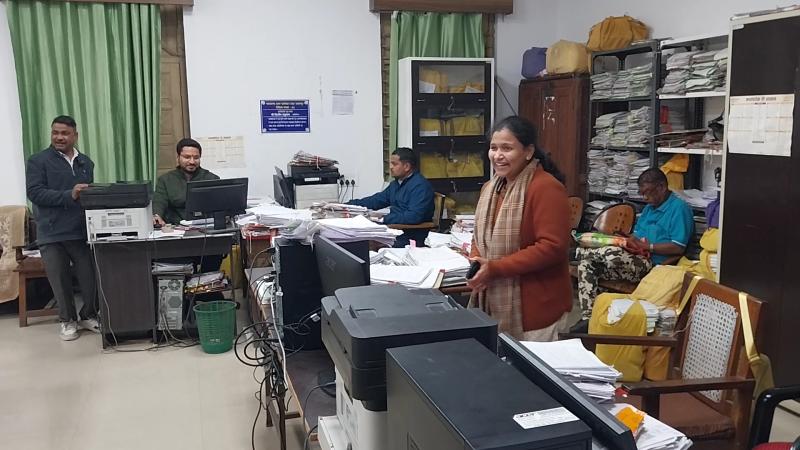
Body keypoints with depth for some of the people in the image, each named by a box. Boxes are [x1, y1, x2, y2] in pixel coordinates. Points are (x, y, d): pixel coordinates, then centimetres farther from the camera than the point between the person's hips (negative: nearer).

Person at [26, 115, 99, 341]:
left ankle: (88, 316, 23)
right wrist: (69, 195, -22)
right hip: (52, 234, -3)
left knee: (92, 278, 1)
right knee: (60, 281, 5)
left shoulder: (86, 162, 15)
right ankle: (68, 320, 24)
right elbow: (34, 192, -12)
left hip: (82, 231, 3)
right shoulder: (38, 161, 0)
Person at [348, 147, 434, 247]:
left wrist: (384, 219, -25)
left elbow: (414, 216, -26)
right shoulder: (396, 184, 18)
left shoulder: (420, 185, -14)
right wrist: (349, 205, 17)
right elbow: (377, 200, 27)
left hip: (412, 238, -9)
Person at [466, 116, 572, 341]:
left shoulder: (546, 188, -15)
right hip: (493, 303, 7)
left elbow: (551, 247, -21)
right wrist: (475, 262, -4)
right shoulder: (491, 187, 12)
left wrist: (495, 269, -21)